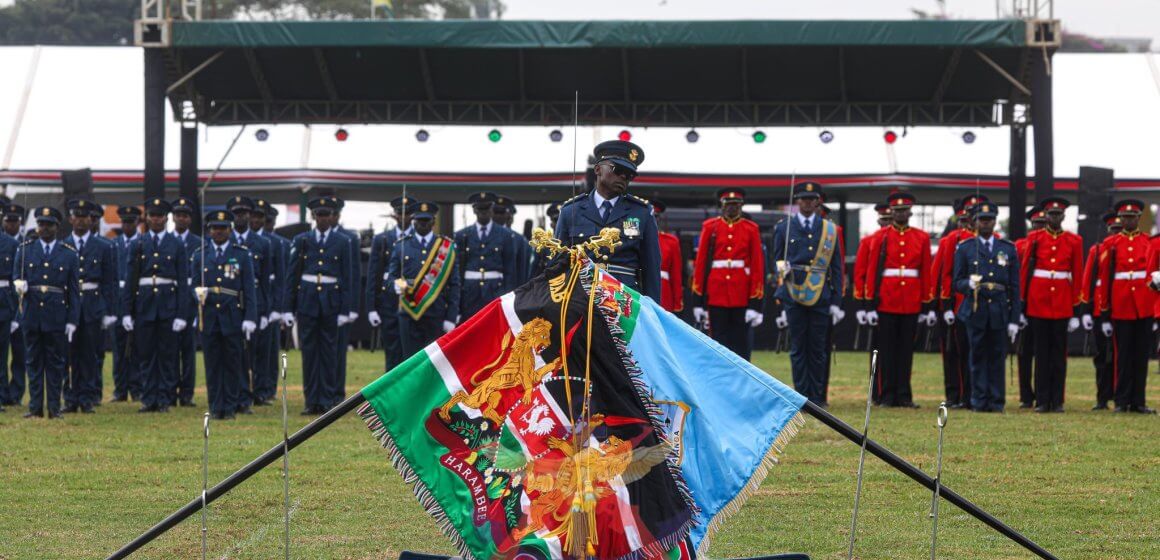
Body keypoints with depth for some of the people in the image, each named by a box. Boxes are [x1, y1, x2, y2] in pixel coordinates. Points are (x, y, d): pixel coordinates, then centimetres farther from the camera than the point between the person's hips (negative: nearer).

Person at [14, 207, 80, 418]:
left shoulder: (69, 254, 5)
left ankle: (54, 407, 6)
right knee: (34, 362, 4)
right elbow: (17, 279, 11)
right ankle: (35, 407, 7)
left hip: (57, 317, -1)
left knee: (56, 363, 2)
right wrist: (20, 286, -15)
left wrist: (72, 321, -2)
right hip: (32, 315, 1)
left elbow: (74, 291, 4)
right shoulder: (24, 250, 7)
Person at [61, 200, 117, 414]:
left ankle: (87, 399, 5)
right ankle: (71, 399, 7)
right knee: (70, 354, 1)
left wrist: (110, 313, -1)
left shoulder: (104, 247, 6)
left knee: (90, 354, 0)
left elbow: (110, 282, 5)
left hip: (93, 306, -1)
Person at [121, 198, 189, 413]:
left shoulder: (177, 246, 5)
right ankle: (148, 399, 8)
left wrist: (182, 314, -5)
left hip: (168, 305, -1)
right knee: (145, 354, 2)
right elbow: (129, 280, 6)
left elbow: (183, 282, 3)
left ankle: (164, 399, 7)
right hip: (144, 305, 1)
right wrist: (126, 312, -1)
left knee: (167, 355, 1)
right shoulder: (137, 245, 8)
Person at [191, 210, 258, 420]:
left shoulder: (242, 255, 5)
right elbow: (193, 284, 13)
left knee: (233, 363, 1)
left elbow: (250, 289, 2)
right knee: (212, 363, 1)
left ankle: (230, 408, 6)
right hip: (208, 316, 1)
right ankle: (216, 408, 6)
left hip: (233, 317, -1)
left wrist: (250, 318, -5)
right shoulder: (199, 254, 9)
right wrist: (197, 293, -12)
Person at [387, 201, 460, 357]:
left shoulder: (447, 247, 6)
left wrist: (451, 318, -3)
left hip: (436, 316, -1)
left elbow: (454, 285, 4)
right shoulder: (401, 246, 9)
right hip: (409, 314, 1)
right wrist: (397, 284, -15)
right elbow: (391, 276, 11)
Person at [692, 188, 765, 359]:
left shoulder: (751, 229, 5)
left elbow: (758, 265, 1)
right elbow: (700, 262, 5)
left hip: (742, 297, 0)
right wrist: (699, 301, 1)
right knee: (718, 344, 1)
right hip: (716, 295, 0)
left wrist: (755, 302, -6)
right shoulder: (710, 227, 6)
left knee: (741, 345, 3)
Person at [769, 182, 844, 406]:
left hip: (820, 297, 1)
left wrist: (836, 302, 4)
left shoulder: (829, 230, 9)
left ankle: (817, 396, 8)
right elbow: (777, 262, 11)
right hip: (793, 298, -1)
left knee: (818, 349, 2)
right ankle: (802, 397, 4)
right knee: (798, 348, 0)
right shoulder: (783, 228, 6)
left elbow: (836, 268, 9)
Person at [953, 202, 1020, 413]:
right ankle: (979, 401, 4)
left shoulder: (1008, 249, 10)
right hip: (975, 311, -1)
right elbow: (957, 283, 6)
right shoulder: (965, 249, 7)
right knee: (978, 356, 0)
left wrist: (1014, 320, 2)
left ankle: (996, 401, 6)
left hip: (1000, 311, 1)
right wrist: (969, 284, -19)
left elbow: (1014, 287, 8)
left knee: (997, 357, 1)